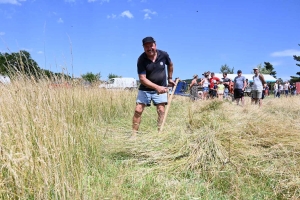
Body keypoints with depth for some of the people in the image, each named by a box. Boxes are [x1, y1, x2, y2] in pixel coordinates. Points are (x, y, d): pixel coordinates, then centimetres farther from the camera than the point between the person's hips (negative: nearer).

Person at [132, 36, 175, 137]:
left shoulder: (164, 55, -11)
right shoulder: (141, 59, -19)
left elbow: (170, 64, 13)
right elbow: (142, 79, -24)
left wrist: (170, 78, 17)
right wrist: (157, 87, -35)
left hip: (161, 88, 2)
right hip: (145, 89, -1)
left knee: (161, 111, -4)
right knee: (138, 110, -6)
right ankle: (134, 134, 2)